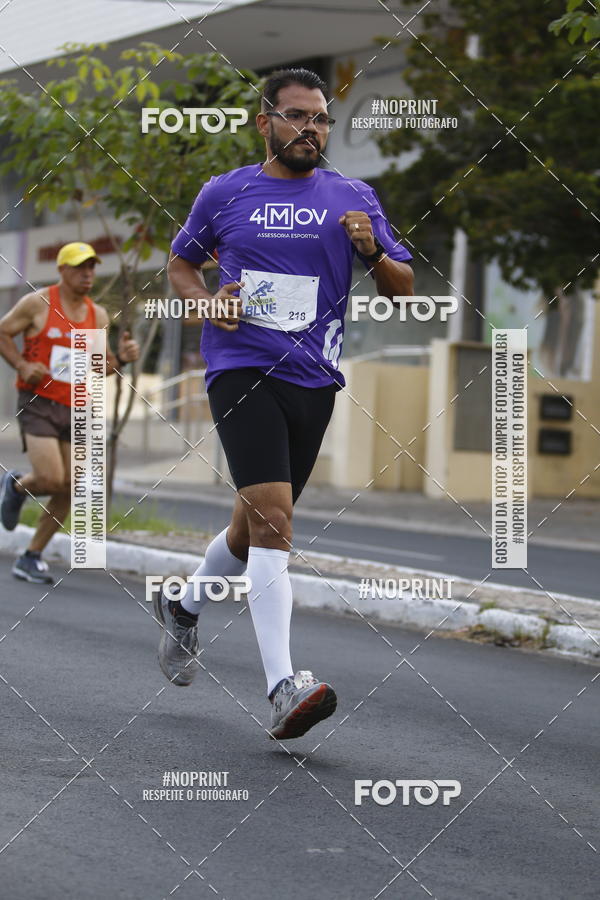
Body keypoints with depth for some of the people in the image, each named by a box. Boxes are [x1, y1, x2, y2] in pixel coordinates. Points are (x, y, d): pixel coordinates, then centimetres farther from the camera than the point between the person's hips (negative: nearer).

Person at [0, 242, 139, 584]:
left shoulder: (97, 315, 9)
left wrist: (122, 357, -6)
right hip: (38, 402, -5)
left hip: (75, 409, 5)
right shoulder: (38, 303, -5)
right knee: (50, 480, -20)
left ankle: (31, 558, 13)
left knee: (69, 489, 0)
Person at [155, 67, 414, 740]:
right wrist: (206, 300, 0)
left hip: (314, 380, 4)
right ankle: (283, 688, -27)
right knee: (272, 518, -20)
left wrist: (372, 253, -11)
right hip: (241, 370, -4)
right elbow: (181, 262, 21)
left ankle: (183, 607, 46)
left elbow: (403, 290, 11)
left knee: (256, 526, 16)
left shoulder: (353, 198, 9)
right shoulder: (224, 194, 6)